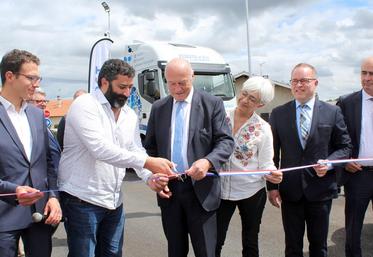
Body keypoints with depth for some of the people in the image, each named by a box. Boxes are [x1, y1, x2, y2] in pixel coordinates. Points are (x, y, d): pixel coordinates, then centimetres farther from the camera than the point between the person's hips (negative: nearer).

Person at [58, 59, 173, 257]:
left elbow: (136, 151, 11)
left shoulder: (130, 115, 11)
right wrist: (148, 162, -28)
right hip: (82, 201, -7)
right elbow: (101, 149, -25)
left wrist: (150, 177, -10)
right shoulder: (85, 105, -13)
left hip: (114, 202, 7)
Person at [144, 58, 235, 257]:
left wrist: (208, 161, -26)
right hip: (168, 188, 3)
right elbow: (150, 147, 12)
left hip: (201, 189, -3)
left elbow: (226, 141, -7)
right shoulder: (158, 108, 8)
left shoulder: (212, 104, -2)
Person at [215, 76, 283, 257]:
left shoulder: (263, 128, -6)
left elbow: (266, 163, -4)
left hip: (251, 192, 0)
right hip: (221, 189, 1)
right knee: (215, 242, 6)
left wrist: (273, 174, -24)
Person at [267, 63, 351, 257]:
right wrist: (272, 186, -2)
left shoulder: (332, 112, 0)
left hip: (321, 189, 0)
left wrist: (329, 163, -15)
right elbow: (273, 153, 3)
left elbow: (345, 146, 5)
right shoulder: (278, 114, 2)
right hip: (290, 190, 1)